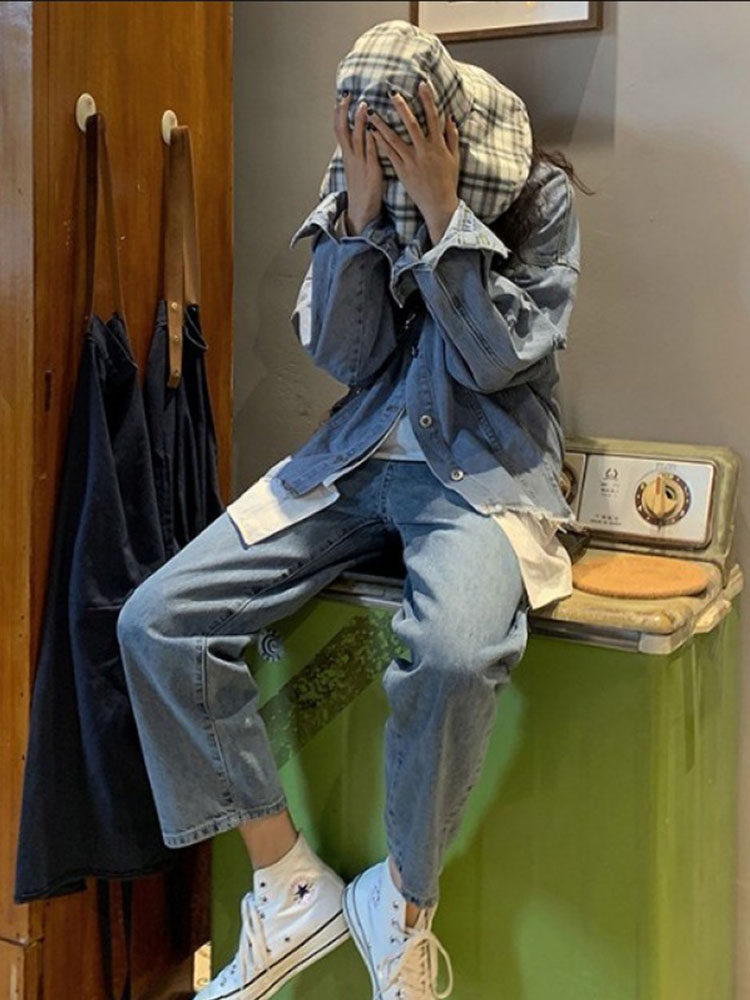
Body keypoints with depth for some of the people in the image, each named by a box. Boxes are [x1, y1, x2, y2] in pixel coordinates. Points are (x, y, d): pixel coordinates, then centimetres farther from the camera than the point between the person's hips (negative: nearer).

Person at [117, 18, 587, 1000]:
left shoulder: (536, 192, -3)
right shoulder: (356, 184, 6)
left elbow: (493, 358, -9)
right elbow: (344, 355, 2)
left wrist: (443, 209, -14)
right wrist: (364, 207, -9)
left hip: (484, 463, -4)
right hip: (356, 454, 5)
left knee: (454, 653, -39)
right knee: (157, 620, -13)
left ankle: (401, 901, -8)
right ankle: (291, 889, -1)